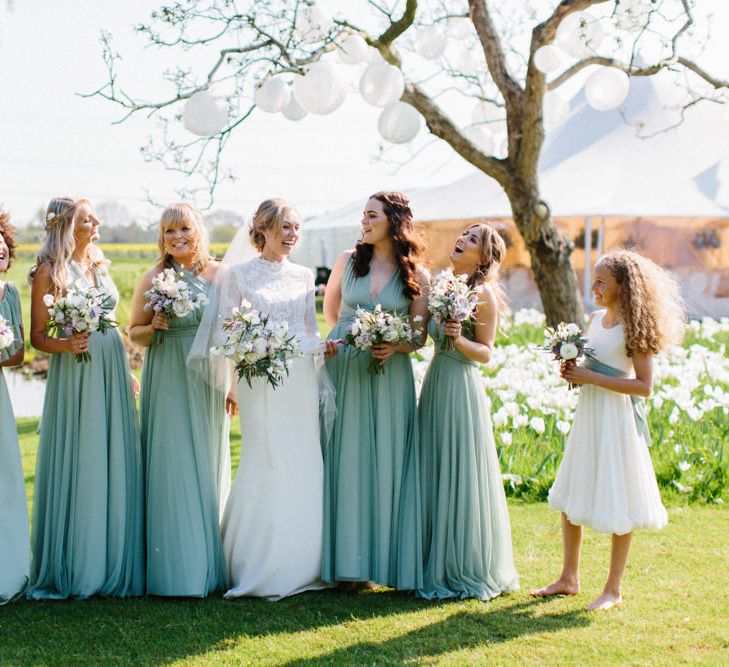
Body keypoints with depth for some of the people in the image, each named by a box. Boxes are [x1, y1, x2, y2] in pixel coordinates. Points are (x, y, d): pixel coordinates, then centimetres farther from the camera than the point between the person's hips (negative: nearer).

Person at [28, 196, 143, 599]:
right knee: (76, 468, -2)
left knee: (114, 465, 6)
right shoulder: (49, 272, -5)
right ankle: (71, 569, 9)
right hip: (73, 376, -6)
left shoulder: (99, 265, 14)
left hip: (112, 372, 6)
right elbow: (37, 336, -5)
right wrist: (65, 345, -24)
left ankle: (113, 563, 15)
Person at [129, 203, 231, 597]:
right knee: (172, 469, -2)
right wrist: (154, 327, -17)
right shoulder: (154, 279, -2)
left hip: (208, 382, 2)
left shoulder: (219, 274, 3)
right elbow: (134, 333, 4)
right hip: (167, 383, -2)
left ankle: (210, 565, 19)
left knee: (209, 468, 8)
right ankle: (176, 569, 7)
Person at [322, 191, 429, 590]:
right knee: (345, 463, 2)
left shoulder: (416, 276, 1)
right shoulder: (348, 260, 5)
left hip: (390, 376, -1)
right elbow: (330, 308, 20)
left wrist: (394, 348, -14)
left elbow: (419, 335, 4)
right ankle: (347, 561, 9)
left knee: (386, 464, 1)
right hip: (344, 371, 1)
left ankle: (386, 559, 9)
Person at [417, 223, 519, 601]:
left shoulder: (483, 293, -8)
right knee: (434, 475, 11)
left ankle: (466, 569, 11)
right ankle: (437, 565, 21)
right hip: (435, 384, 7)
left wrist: (460, 340, -26)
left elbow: (486, 353, -9)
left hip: (462, 387, -7)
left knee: (459, 476, -1)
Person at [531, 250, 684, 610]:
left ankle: (613, 589, 13)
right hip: (586, 414, 8)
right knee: (570, 499, 12)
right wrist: (573, 371, -1)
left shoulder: (634, 328, -13)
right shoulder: (596, 318, 8)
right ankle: (569, 579, 25)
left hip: (616, 419, -8)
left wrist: (592, 378, -20)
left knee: (618, 507, 2)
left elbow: (644, 386, -18)